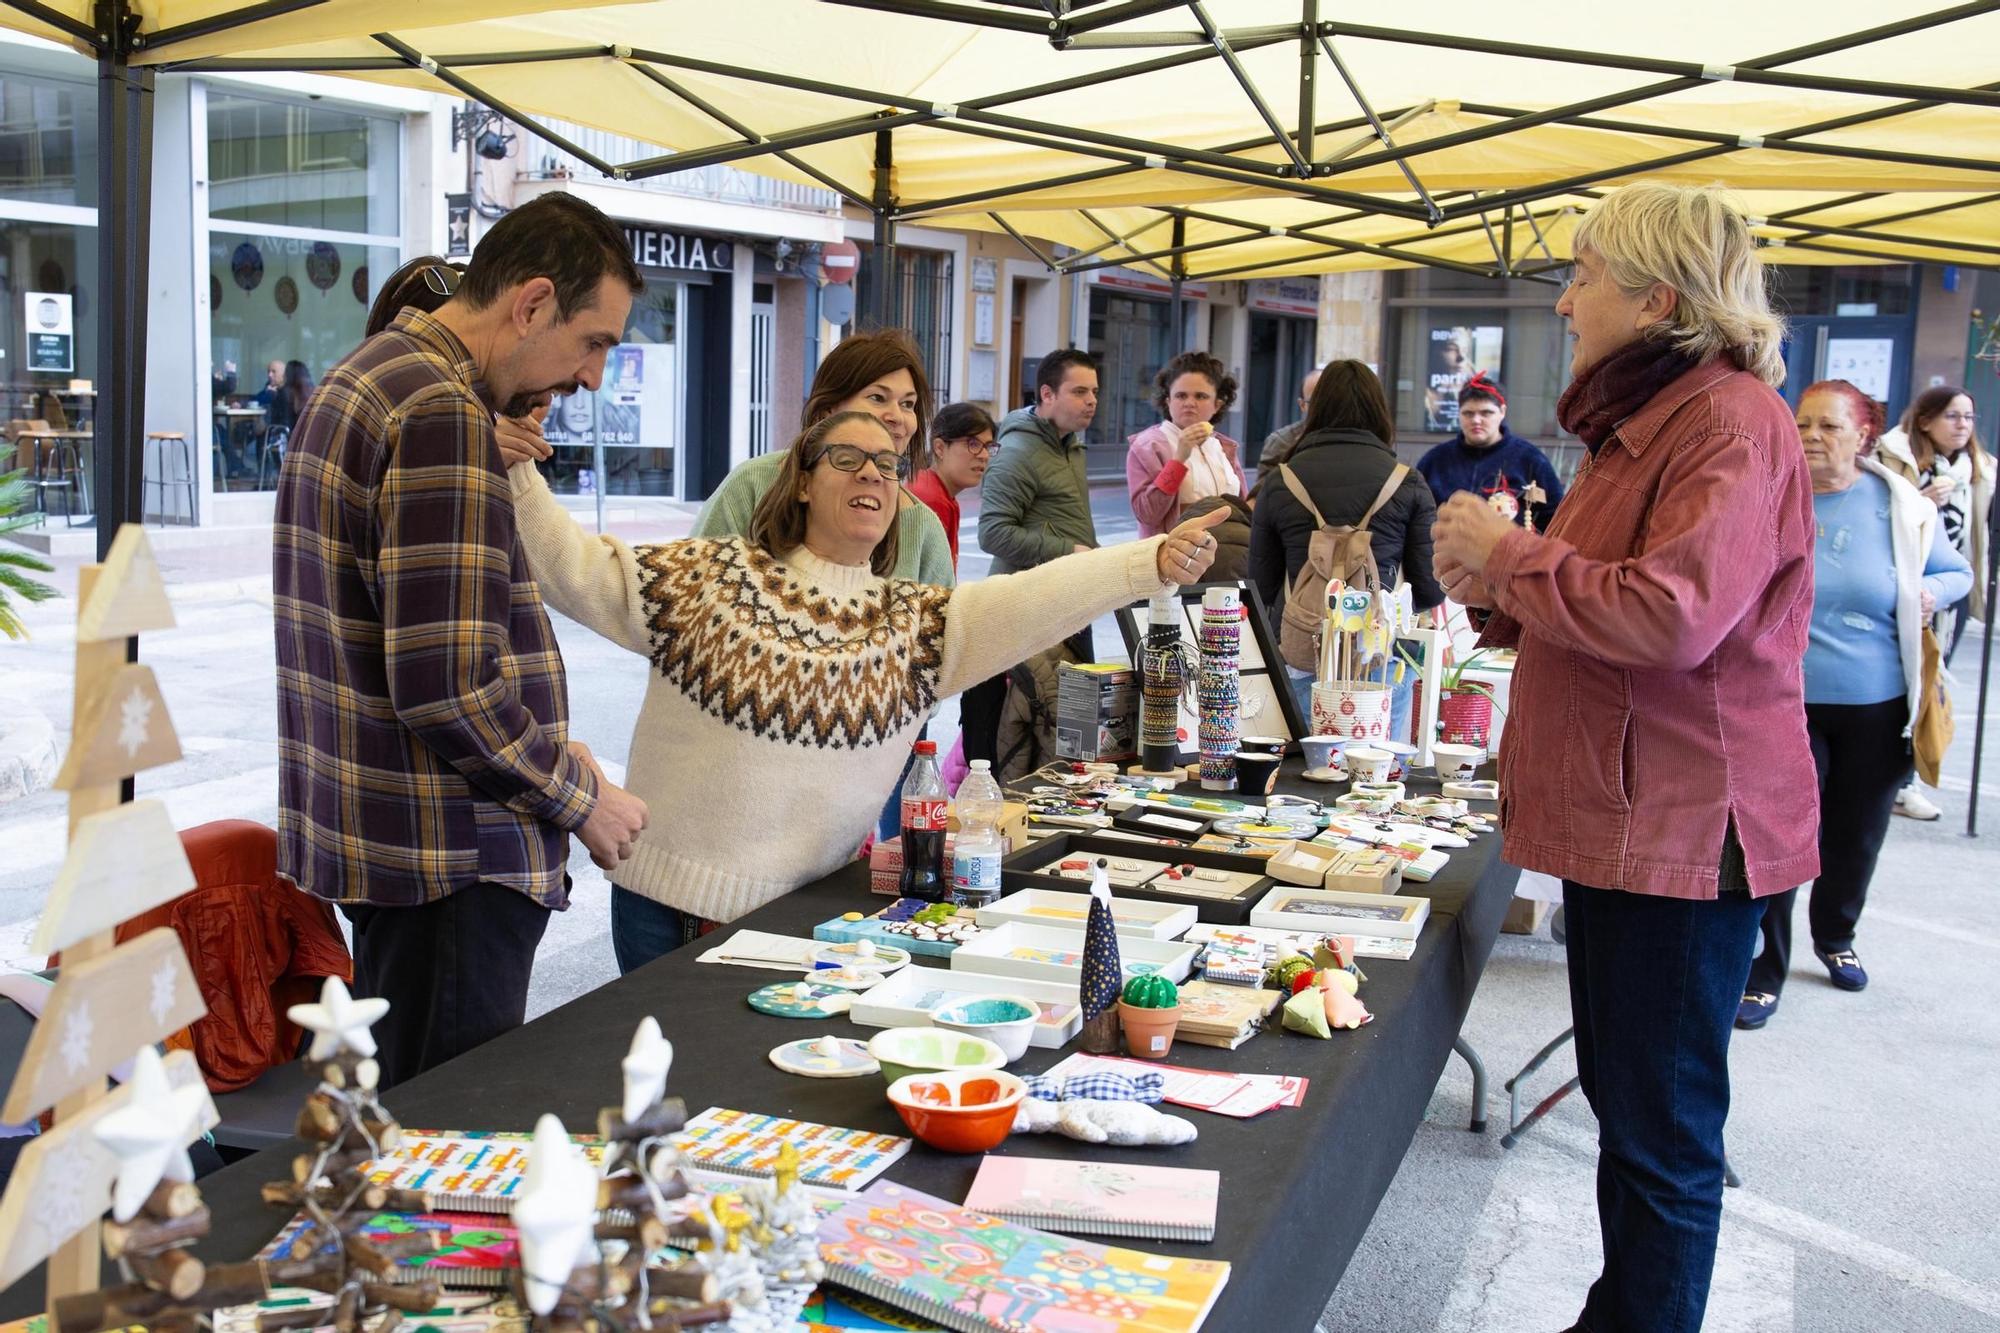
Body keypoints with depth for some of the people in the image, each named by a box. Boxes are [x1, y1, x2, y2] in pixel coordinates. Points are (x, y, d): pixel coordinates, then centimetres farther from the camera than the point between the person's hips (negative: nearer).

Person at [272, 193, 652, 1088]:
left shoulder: (365, 378, 14)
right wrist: (580, 798, -10)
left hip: (371, 836, 10)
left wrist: (549, 756, 12)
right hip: (447, 857, -10)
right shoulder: (442, 416, -19)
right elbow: (447, 686, -25)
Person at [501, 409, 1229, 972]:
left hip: (804, 912, 1)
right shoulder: (709, 576, 2)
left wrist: (1152, 562, -24)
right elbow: (577, 571, 0)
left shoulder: (918, 623, 3)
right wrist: (516, 473, -13)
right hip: (668, 899, -1)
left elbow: (1037, 596, -11)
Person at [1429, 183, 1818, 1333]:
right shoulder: (1641, 419, 17)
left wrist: (1511, 550, -16)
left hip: (1684, 833, -11)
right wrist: (1501, 594, 5)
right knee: (1621, 1098, 20)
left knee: (1661, 1131, 0)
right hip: (1620, 818, 11)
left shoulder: (1734, 422, -16)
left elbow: (1672, 615, -29)